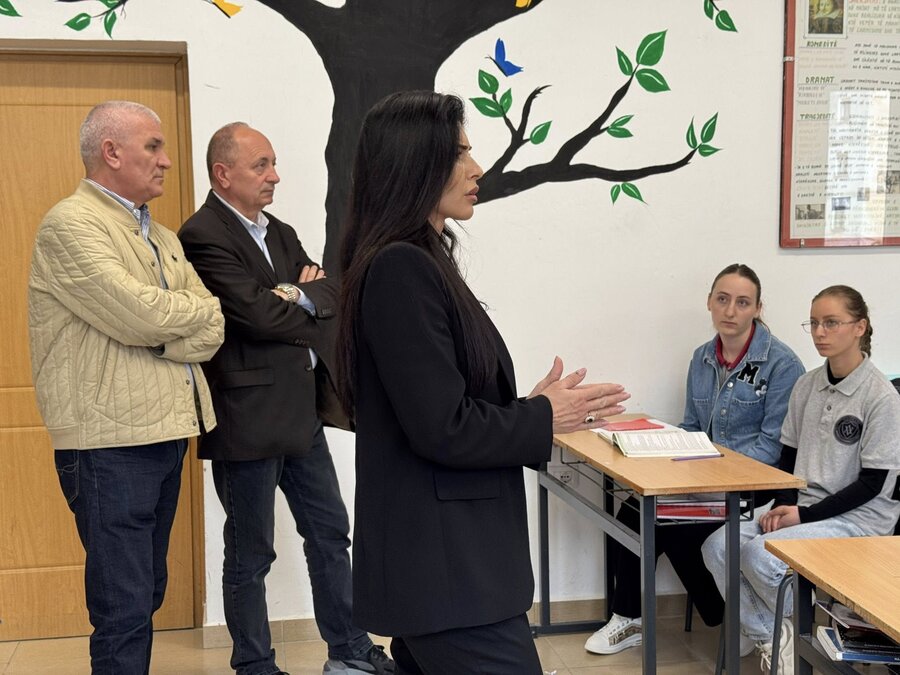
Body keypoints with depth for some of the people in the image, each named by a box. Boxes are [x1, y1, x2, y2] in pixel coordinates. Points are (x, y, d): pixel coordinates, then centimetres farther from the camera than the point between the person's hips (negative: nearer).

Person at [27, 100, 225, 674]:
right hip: (111, 443, -8)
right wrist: (199, 308, -3)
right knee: (125, 609, -3)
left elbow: (212, 331, 7)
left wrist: (162, 334, -13)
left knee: (146, 596, 16)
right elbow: (139, 315, -21)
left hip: (166, 432, 8)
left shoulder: (163, 237, 16)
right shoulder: (70, 224, -9)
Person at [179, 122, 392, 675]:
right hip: (249, 418, -9)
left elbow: (333, 293, 6)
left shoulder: (281, 233, 13)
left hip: (302, 411, 9)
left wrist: (301, 296, -14)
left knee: (330, 533, 16)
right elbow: (259, 314, -22)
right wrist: (309, 304, -5)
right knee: (251, 555, 6)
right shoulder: (203, 236, -14)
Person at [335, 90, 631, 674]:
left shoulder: (416, 262, 13)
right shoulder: (401, 269, -17)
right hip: (445, 567, -10)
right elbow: (443, 429, -20)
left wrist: (531, 410, 6)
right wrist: (545, 419, -7)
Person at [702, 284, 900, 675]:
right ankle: (769, 639, -3)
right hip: (805, 507, 6)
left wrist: (805, 514, -16)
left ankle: (797, 636, 1)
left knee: (760, 553, -28)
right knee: (718, 547, -15)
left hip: (858, 515, -6)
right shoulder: (806, 386, 5)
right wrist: (782, 505, -6)